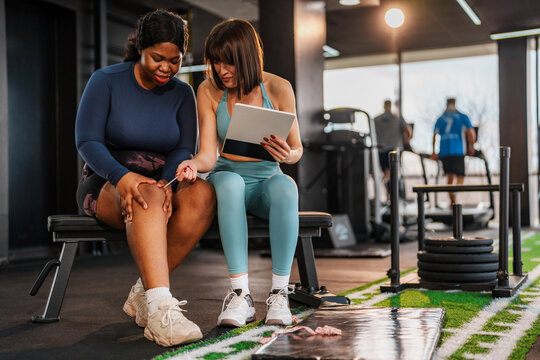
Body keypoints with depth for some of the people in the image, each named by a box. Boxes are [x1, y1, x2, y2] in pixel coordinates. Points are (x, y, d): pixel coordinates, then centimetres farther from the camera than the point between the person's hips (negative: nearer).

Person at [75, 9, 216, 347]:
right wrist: (123, 177, -30)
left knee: (203, 193, -31)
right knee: (147, 196, -39)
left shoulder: (182, 93, 6)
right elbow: (87, 142, -11)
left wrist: (166, 183, -25)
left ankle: (144, 293, -24)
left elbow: (184, 151, -2)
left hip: (162, 183, 4)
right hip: (107, 185, -3)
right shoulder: (106, 81, -4)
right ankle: (161, 309, -50)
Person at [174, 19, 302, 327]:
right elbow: (209, 154, -9)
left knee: (285, 186, -37)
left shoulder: (278, 88, -6)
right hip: (227, 175, 0)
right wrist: (194, 164, -32)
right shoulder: (209, 91, -4)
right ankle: (240, 295, -40)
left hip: (267, 179, 0)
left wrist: (287, 155, -25)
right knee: (229, 182, -38)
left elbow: (297, 149, 0)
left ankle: (279, 293, -32)